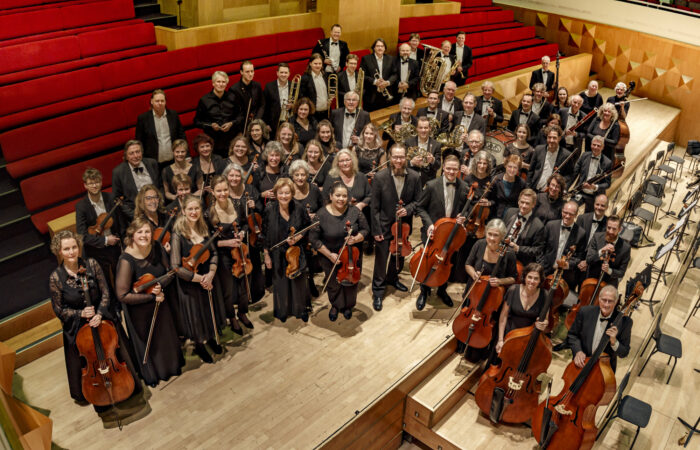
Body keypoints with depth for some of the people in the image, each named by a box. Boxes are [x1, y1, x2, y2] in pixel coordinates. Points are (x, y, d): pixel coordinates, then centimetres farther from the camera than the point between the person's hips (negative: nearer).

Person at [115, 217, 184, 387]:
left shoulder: (157, 248, -15)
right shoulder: (126, 260, -29)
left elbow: (170, 272, -4)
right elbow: (122, 295, -27)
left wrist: (160, 285, -25)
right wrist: (152, 297, -25)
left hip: (162, 303, 5)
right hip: (140, 311, -5)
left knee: (168, 336, 25)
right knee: (147, 342, 17)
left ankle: (173, 366, 52)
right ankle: (151, 375, 44)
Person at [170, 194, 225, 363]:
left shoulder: (203, 229, -2)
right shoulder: (178, 235, -19)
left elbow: (214, 253, 4)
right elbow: (176, 267, -22)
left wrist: (211, 273, -14)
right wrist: (200, 279, -19)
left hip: (208, 280, 5)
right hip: (190, 284, -5)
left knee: (211, 313, 21)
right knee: (195, 316, 13)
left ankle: (211, 339, 48)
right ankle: (199, 346, 39)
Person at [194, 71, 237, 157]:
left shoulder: (232, 98, 7)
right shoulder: (204, 100, 0)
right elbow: (197, 122, 4)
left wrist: (231, 124, -4)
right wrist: (210, 125, -12)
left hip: (231, 141, 2)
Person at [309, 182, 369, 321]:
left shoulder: (355, 212, -14)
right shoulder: (321, 215, -19)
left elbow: (365, 230, -4)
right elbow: (314, 238, -13)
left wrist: (356, 239, -25)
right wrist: (329, 254, -17)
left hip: (353, 256, 1)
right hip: (330, 257, -1)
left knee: (351, 282, 18)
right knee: (333, 284, 19)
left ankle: (348, 306, 47)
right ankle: (336, 306, 49)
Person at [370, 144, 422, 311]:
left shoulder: (415, 177, -8)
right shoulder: (380, 177, -15)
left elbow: (417, 201, 3)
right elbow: (375, 207, -11)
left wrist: (408, 209, -19)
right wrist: (376, 230, -11)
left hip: (403, 225, 3)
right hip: (384, 225, -3)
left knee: (399, 255, 22)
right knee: (381, 258, 4)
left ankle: (392, 278, 48)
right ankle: (378, 291, 19)